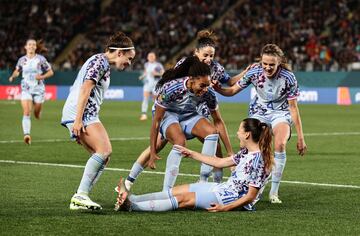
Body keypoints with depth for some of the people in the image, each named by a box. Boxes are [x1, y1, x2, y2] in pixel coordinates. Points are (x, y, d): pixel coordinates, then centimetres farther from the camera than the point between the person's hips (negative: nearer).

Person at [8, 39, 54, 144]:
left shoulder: (41, 59, -4)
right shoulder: (22, 60, 3)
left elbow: (50, 72, 2)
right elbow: (17, 71, 20)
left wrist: (42, 77, -16)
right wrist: (13, 76, -1)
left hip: (38, 89, 0)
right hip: (26, 89, 0)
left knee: (37, 115, 10)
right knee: (26, 112, -18)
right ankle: (26, 135, -25)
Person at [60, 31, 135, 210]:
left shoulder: (104, 64, 25)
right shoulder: (99, 61, -7)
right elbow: (85, 89, -17)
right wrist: (78, 120, -24)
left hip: (87, 116, 10)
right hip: (80, 114, -10)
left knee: (103, 155, 4)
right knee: (104, 150, -21)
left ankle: (80, 198, 2)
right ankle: (80, 196, -21)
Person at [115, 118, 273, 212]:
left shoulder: (258, 160, -22)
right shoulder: (246, 153, 8)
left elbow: (250, 196, -22)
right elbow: (220, 162, 17)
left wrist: (225, 208, -27)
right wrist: (191, 154, 20)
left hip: (235, 199, -9)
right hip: (225, 189, 9)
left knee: (184, 198, -13)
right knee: (177, 190, 4)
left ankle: (132, 206, -16)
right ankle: (131, 199, 0)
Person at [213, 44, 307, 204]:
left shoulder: (288, 78, -20)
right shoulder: (254, 72, -16)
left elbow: (293, 108, -12)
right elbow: (233, 90, -5)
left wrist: (300, 137, -9)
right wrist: (217, 89, -28)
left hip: (280, 113, -2)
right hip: (259, 112, 2)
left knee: (280, 144, -30)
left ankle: (274, 192, -19)